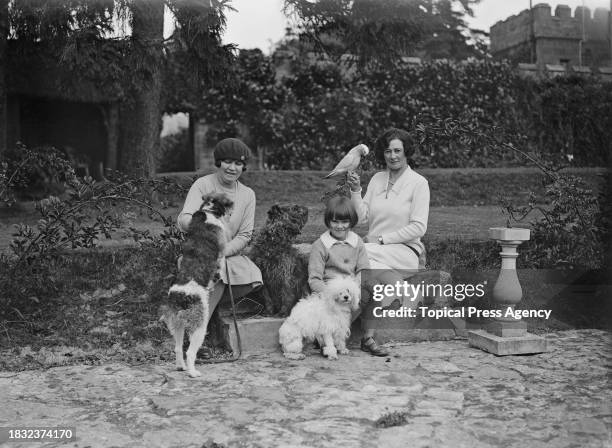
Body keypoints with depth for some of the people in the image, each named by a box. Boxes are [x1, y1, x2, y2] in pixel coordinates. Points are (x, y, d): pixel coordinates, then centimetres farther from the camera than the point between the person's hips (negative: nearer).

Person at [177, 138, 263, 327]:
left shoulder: (247, 195, 6)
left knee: (253, 279, -22)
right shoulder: (203, 185, -6)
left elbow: (244, 235, 2)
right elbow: (183, 220, -18)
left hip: (230, 253, 4)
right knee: (217, 274, -34)